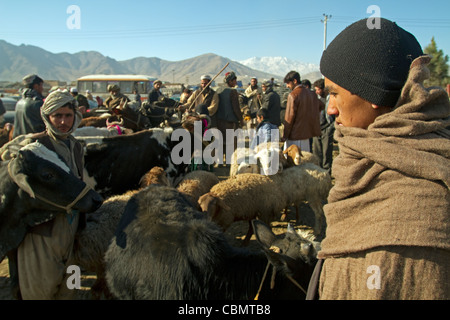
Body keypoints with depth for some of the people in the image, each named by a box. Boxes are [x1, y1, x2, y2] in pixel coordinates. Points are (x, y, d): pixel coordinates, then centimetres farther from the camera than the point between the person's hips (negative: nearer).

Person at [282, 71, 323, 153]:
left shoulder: (293, 95, -14)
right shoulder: (311, 93, 7)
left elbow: (289, 117, -15)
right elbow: (321, 106, 22)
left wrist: (284, 136, -10)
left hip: (295, 135, -8)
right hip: (307, 133, 8)